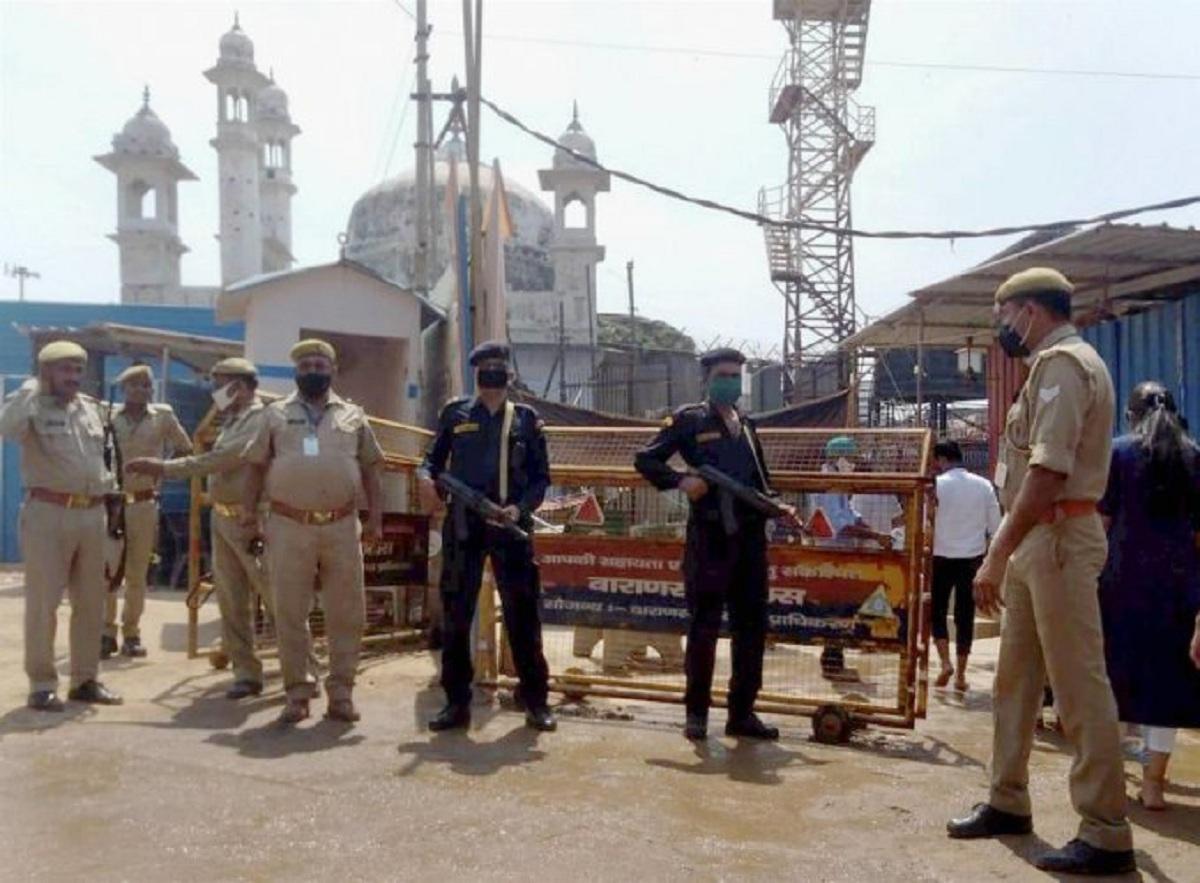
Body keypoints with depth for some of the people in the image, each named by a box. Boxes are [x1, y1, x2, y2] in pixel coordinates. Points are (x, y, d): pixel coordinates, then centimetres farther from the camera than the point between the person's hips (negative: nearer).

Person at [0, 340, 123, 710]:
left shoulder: (91, 408, 14)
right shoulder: (33, 407, -6)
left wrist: (105, 484, 16)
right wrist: (31, 388, -25)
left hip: (91, 514, 6)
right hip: (48, 514, -6)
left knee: (91, 602, 10)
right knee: (43, 602, 0)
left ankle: (85, 679, 21)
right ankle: (42, 684, 10)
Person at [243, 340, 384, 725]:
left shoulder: (353, 416, 11)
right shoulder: (275, 415, 10)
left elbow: (370, 470, 11)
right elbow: (258, 467, 10)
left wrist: (376, 519, 4)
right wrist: (249, 512, 2)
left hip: (342, 526, 1)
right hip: (289, 526, 0)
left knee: (345, 613, 3)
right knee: (290, 613, 4)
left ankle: (341, 692, 14)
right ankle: (297, 692, 15)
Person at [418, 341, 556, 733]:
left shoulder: (526, 418, 8)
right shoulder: (455, 413, 10)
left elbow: (541, 476, 7)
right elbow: (434, 458, 13)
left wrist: (520, 508, -10)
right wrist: (426, 478, -10)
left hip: (510, 526, -1)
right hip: (463, 526, 1)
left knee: (522, 615, 2)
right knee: (455, 614, 4)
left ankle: (536, 701, 13)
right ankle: (457, 702, 15)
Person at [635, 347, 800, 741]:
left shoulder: (746, 425, 18)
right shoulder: (689, 419, 1)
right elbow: (645, 459, -2)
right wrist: (680, 481, -17)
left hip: (751, 537, 6)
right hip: (709, 537, -6)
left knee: (752, 626, 7)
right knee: (704, 627, -1)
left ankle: (742, 712, 17)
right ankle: (696, 712, 12)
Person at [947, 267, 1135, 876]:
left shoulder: (1062, 362, -13)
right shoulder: (1052, 365, 19)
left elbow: (1049, 472, -23)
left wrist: (997, 555, -23)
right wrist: (1005, 551, 18)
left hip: (1058, 540, -10)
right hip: (1034, 541, 10)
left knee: (1079, 688, -4)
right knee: (1015, 679, 16)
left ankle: (1106, 836, 5)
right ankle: (1008, 803, 28)